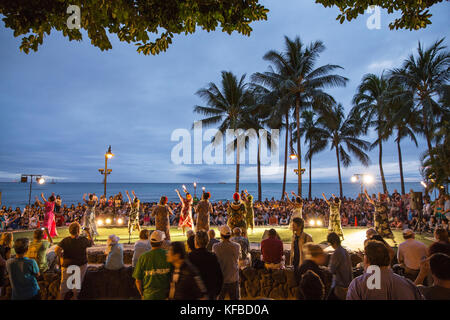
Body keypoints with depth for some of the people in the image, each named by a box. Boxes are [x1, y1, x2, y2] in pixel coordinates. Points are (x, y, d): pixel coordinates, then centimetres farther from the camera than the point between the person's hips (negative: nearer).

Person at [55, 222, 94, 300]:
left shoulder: (65, 240, -17)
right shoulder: (83, 240, -16)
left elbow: (57, 250, -26)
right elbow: (92, 243, 3)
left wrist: (61, 255, -7)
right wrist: (88, 233, 7)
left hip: (67, 265, 0)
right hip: (81, 265, 0)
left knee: (64, 283, 21)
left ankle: (61, 297, 33)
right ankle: (75, 297, 34)